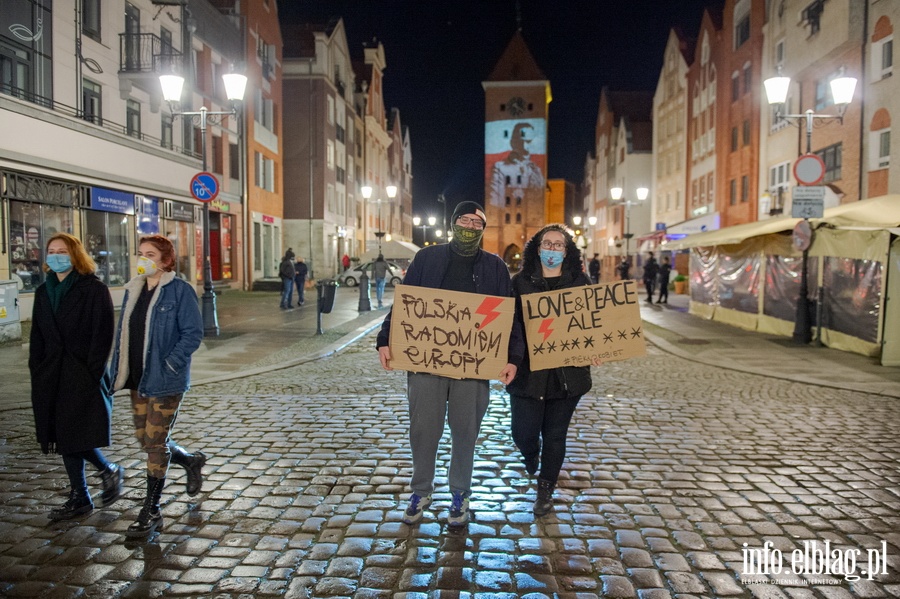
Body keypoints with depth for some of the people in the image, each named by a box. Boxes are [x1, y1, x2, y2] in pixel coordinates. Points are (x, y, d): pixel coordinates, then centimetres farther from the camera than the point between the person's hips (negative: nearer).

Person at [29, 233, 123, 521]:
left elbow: (102, 335, -12)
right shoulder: (44, 291, 13)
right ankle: (79, 497, 20)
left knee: (77, 437, -7)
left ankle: (109, 471, 19)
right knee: (63, 438, 9)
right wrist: (37, 372, 7)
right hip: (53, 377, 7)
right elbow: (37, 336, 15)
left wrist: (92, 373, -16)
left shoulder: (94, 289, -7)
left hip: (84, 376, -6)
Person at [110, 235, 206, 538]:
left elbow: (193, 333, -13)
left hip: (165, 380, -7)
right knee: (145, 439, 14)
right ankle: (191, 461, 41)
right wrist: (117, 371, 9)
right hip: (138, 378, 7)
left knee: (156, 443, -2)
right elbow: (123, 333, 16)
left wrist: (169, 364, -19)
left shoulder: (180, 290, -10)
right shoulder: (133, 290, 11)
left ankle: (151, 511, 12)